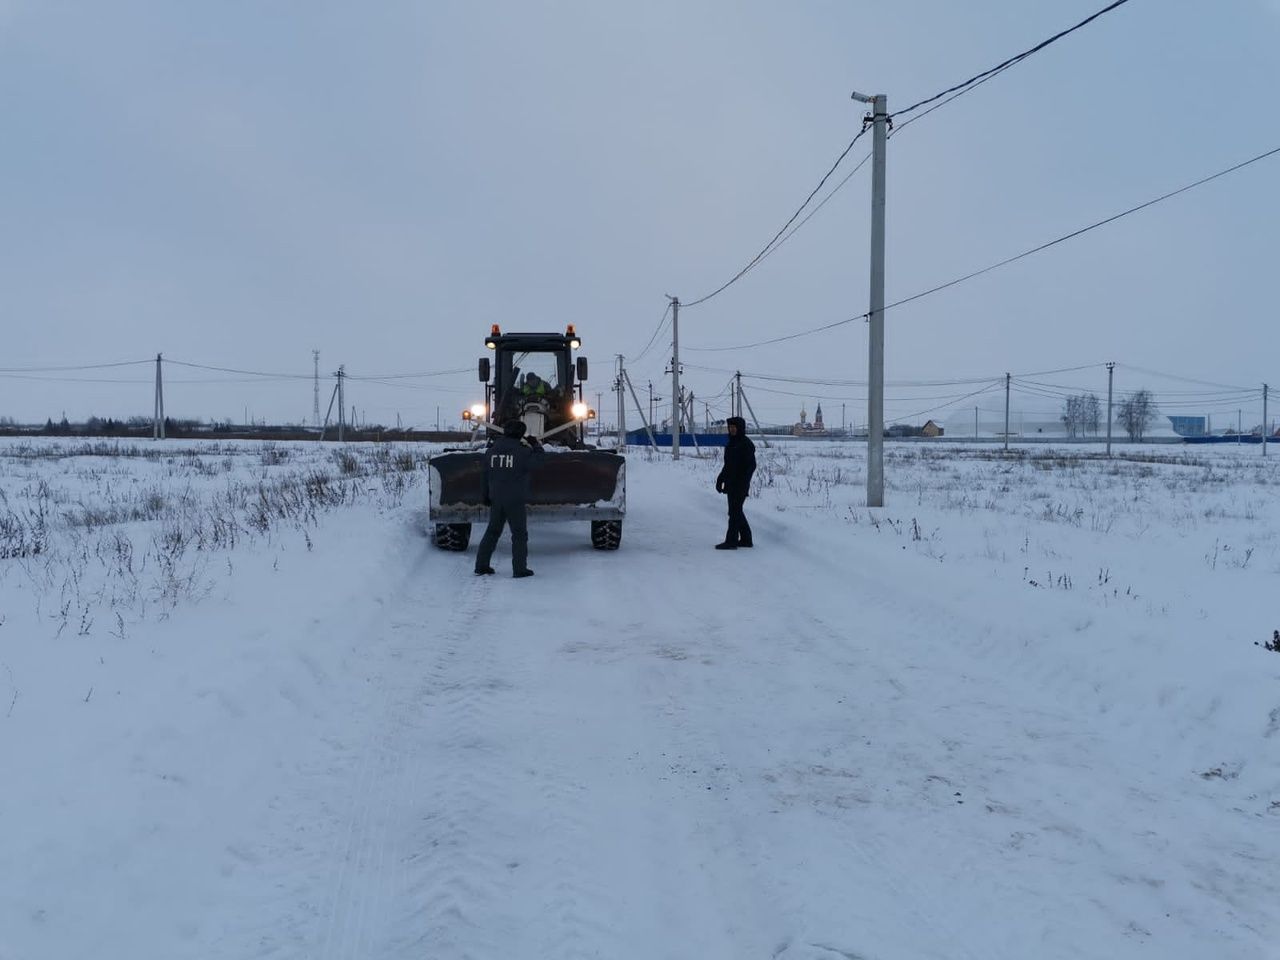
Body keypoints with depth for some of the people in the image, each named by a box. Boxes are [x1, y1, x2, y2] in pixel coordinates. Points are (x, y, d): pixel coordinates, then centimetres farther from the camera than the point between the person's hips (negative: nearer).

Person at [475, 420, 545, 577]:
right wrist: (535, 444, 16)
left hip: (496, 499, 5)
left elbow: (486, 475, 12)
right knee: (519, 534, 3)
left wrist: (486, 496, 20)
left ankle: (481, 565, 15)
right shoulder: (522, 450, -10)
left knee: (492, 531, 15)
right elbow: (539, 458, -1)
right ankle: (519, 569, 2)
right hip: (516, 499, -5)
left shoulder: (492, 450, 7)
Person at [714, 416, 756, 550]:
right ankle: (746, 539, 21)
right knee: (736, 511, 13)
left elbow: (751, 465, -15)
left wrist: (744, 481, -21)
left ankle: (731, 541, -6)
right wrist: (720, 479, 17)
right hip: (731, 483, 9)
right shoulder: (731, 443, 16)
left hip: (740, 484, -9)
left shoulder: (746, 444, -11)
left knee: (734, 512, -8)